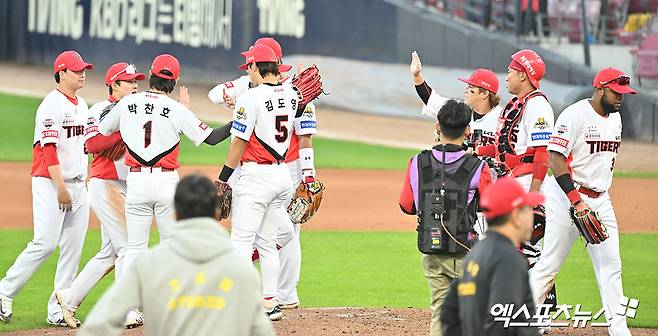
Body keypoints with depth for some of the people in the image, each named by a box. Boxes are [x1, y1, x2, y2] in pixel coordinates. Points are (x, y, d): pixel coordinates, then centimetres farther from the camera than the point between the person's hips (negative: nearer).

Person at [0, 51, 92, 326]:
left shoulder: (81, 105, 15)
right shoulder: (51, 105, -12)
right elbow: (49, 148, -18)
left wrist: (86, 180, 14)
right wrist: (60, 188, -22)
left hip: (77, 184, 8)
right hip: (50, 182, -8)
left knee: (73, 248, 3)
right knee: (45, 242, -13)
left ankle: (58, 310, 5)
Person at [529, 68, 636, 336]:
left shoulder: (615, 118, 12)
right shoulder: (575, 115, -14)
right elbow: (556, 160, -20)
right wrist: (576, 201, -25)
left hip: (600, 200, 7)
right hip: (567, 195, -7)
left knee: (611, 264, 1)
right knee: (550, 263, -4)